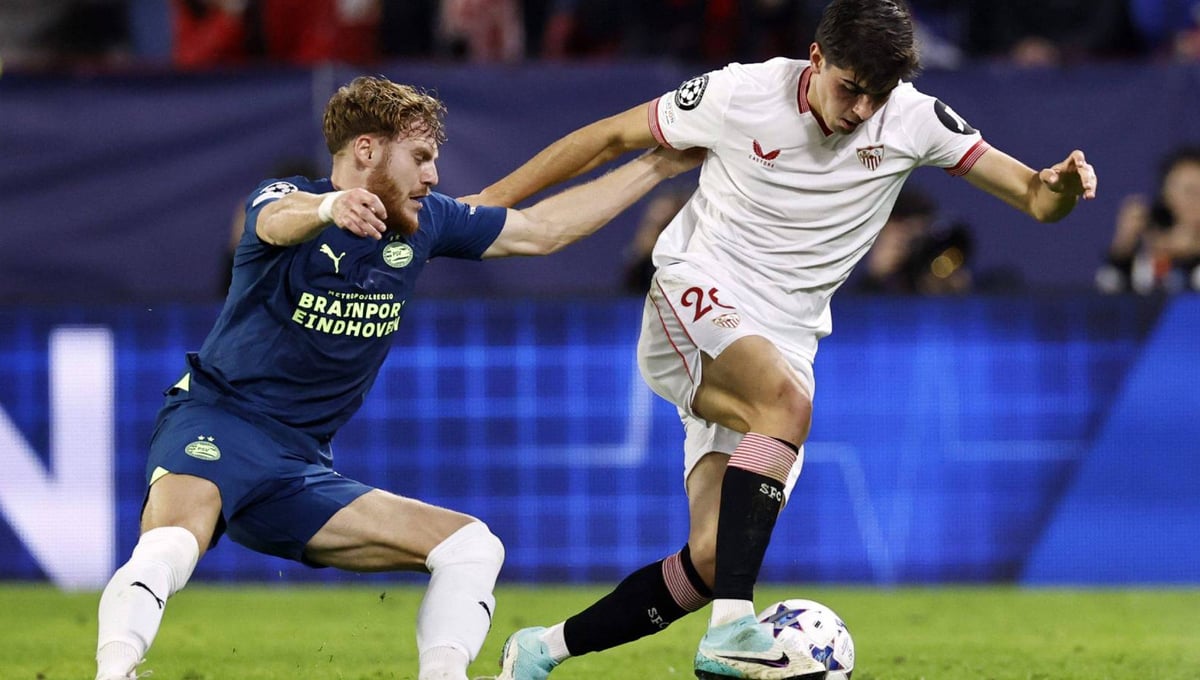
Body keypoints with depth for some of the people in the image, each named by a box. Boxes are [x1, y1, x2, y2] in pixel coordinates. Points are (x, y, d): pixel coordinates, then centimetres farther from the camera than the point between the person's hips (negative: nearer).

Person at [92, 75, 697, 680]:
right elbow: (278, 220, -36)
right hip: (214, 422, -7)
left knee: (472, 547, -1)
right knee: (170, 547, -37)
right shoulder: (280, 198, -10)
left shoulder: (423, 223, 9)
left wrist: (658, 166, 20)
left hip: (302, 470, 7)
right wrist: (330, 206, -60)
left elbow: (541, 229, 20)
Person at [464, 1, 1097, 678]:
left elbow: (1034, 197, -5)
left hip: (782, 343, 4)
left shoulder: (913, 120, -4)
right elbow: (611, 137, 2)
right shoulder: (741, 94, -11)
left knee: (713, 560, -8)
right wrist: (492, 199, 4)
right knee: (787, 397, -37)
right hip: (695, 297, -4)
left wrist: (1061, 185, -29)